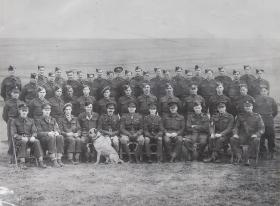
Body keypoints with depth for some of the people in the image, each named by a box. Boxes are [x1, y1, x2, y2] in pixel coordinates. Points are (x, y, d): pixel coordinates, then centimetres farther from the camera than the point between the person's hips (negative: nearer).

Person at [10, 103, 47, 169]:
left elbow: (34, 131, 9)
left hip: (30, 139, 2)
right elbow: (13, 134, -3)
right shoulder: (15, 121, 7)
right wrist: (22, 138, -21)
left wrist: (33, 136, -15)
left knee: (37, 141, -30)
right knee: (23, 142, -37)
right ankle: (22, 162, -35)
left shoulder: (31, 121, 17)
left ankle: (41, 161, -33)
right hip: (19, 140, -2)